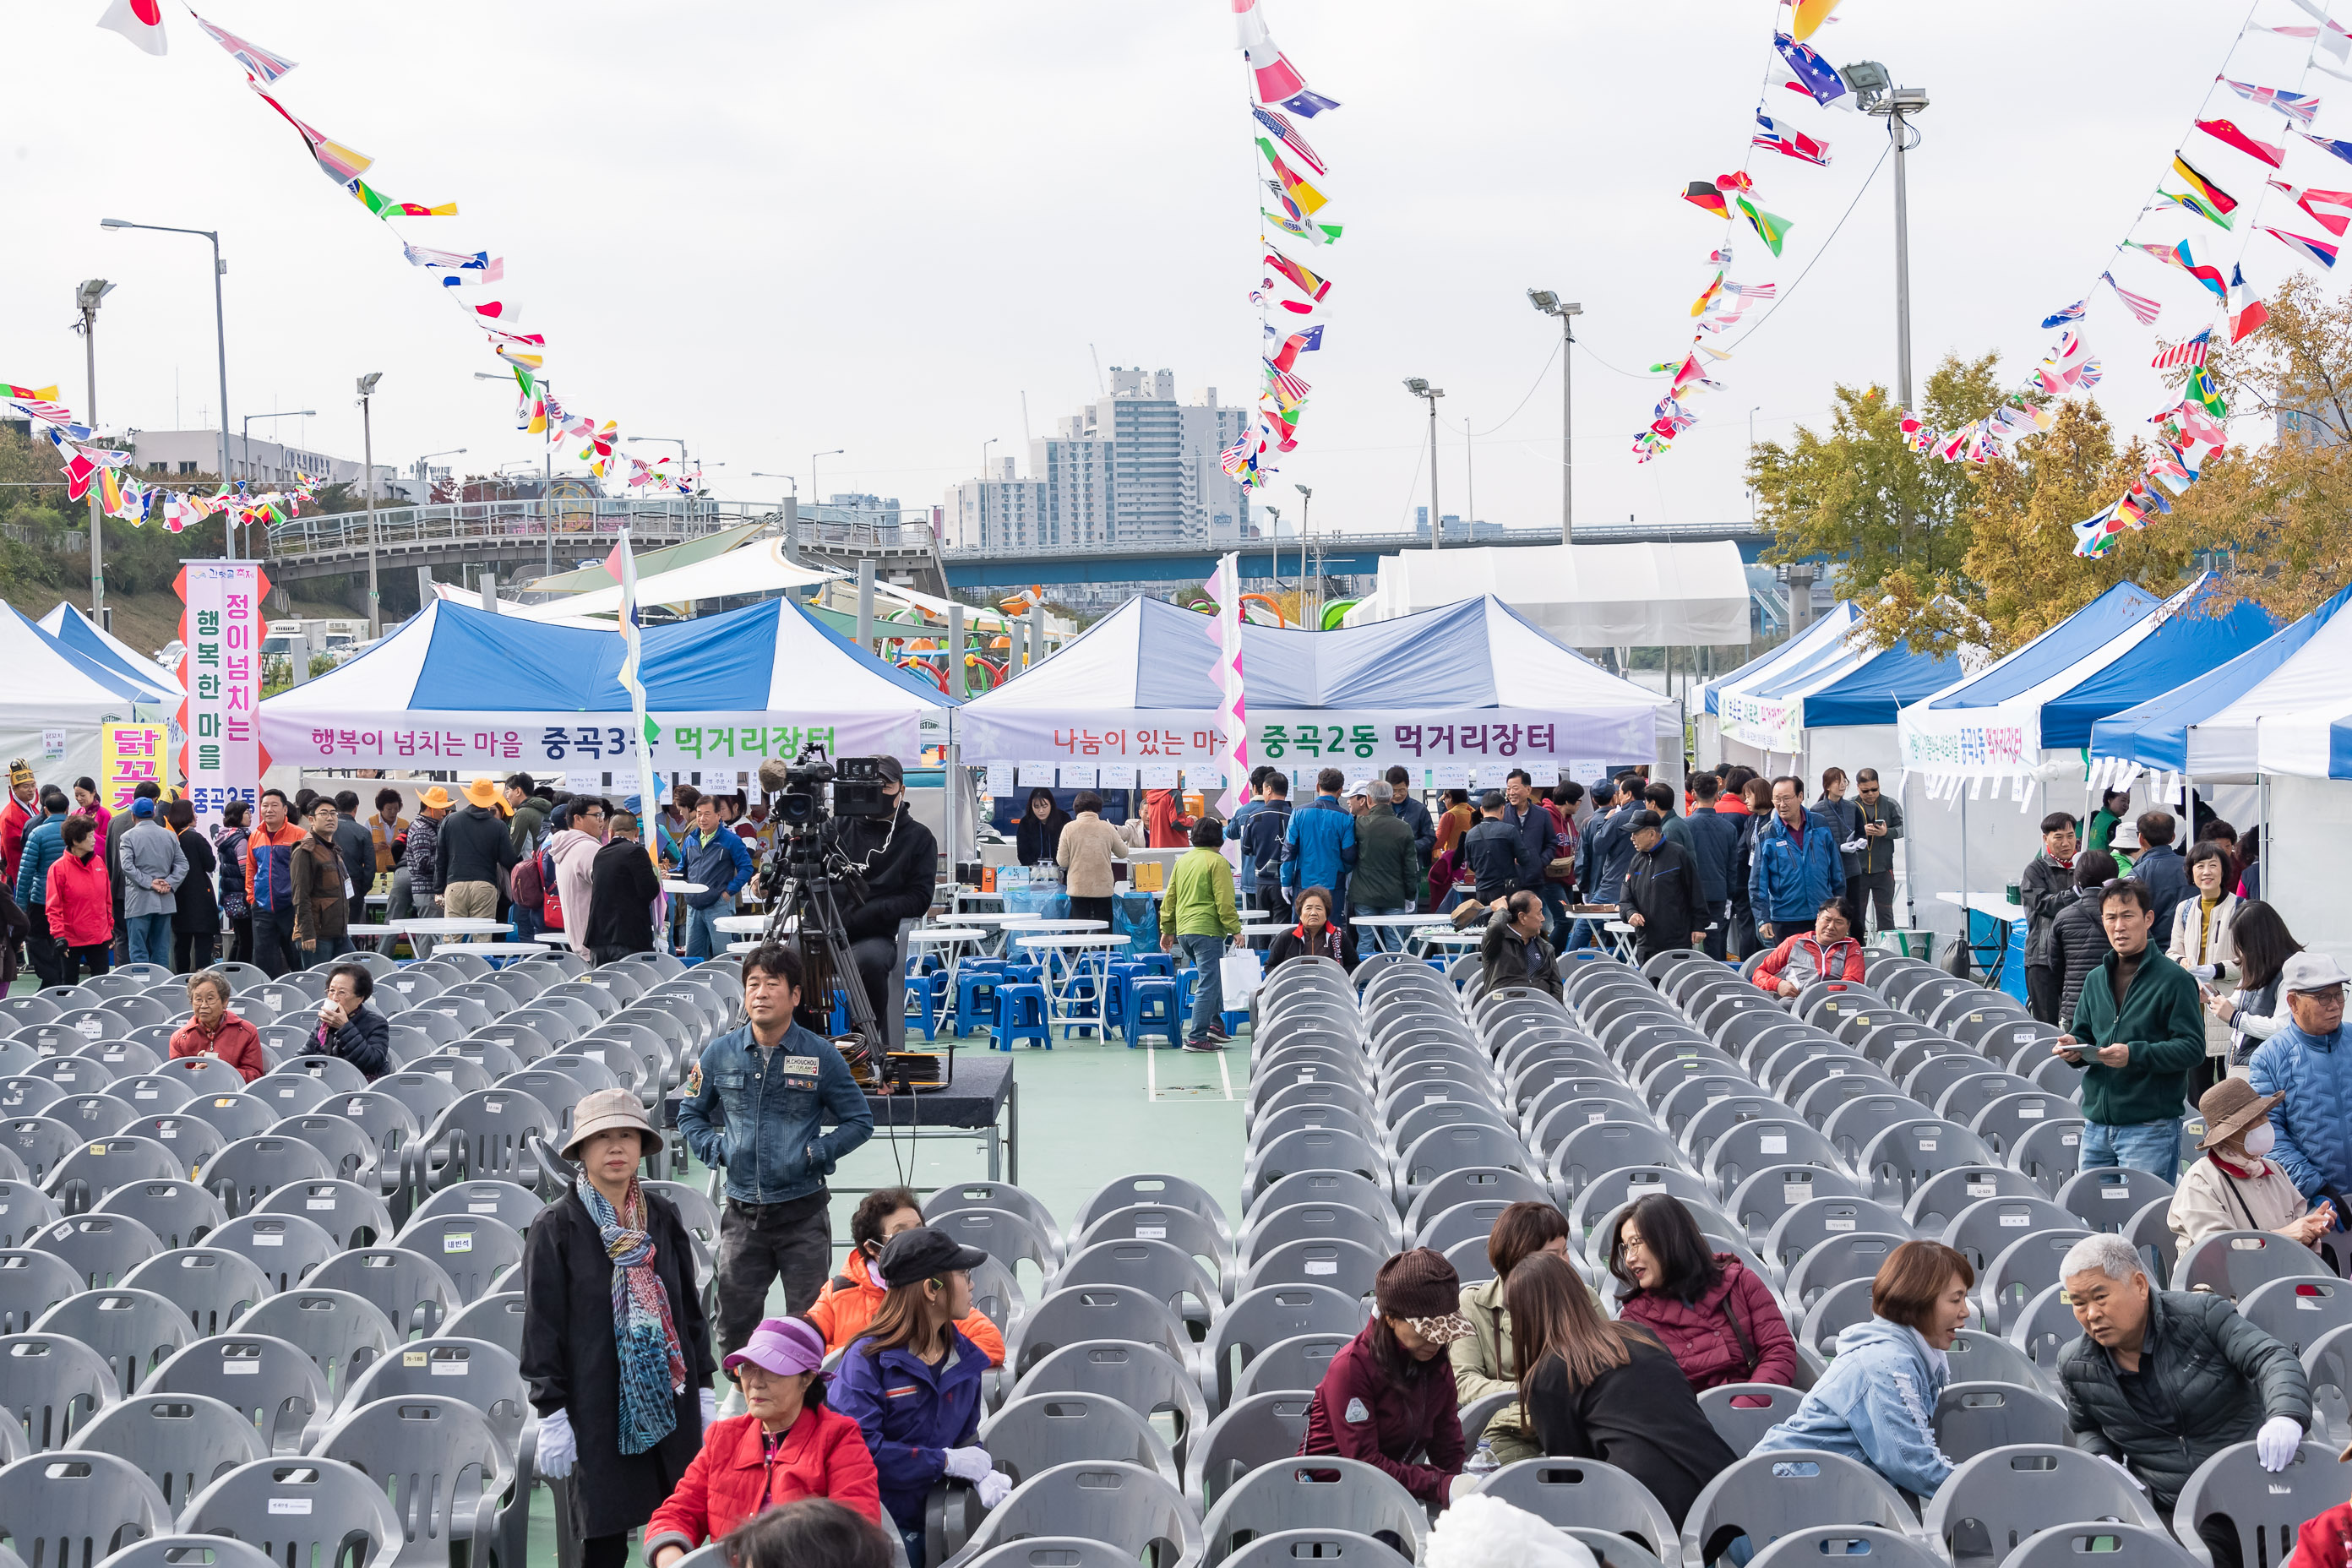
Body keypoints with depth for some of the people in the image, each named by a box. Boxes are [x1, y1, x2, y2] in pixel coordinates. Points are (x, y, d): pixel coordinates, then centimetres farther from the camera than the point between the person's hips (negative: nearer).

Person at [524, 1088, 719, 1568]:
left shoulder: (662, 1217, 8)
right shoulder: (556, 1227, -4)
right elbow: (543, 1326, -4)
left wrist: (704, 1392, 12)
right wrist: (552, 1415, -8)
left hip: (671, 1402, 4)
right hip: (598, 1408, -4)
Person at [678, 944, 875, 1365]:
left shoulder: (821, 1056, -3)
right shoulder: (720, 1054, 3)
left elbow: (860, 1121, 4)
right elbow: (690, 1113, 17)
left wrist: (816, 1153, -9)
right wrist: (714, 1147, -1)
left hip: (804, 1213, -2)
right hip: (743, 1214, 2)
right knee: (735, 1326, 6)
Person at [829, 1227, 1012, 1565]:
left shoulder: (964, 1357, 7)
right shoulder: (867, 1359, -14)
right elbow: (858, 1448, -24)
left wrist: (983, 1475, -10)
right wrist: (944, 1461, -19)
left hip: (932, 1523, 6)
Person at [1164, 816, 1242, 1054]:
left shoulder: (1182, 860, 13)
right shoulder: (1217, 862, -9)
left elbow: (1170, 897, 16)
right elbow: (1224, 901, -13)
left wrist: (1167, 929, 22)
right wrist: (1235, 929, -6)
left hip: (1183, 930, 8)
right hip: (1207, 930, -8)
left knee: (1211, 979, 23)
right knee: (1208, 985, -5)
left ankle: (1215, 1024, 21)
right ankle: (1196, 1038, -8)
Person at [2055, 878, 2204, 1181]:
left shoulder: (2174, 979, -7)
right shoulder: (2096, 979, 14)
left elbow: (2193, 1048, -13)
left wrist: (2135, 1055, -24)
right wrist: (2074, 1047, -4)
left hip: (2151, 1129, -6)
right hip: (2097, 1128, 6)